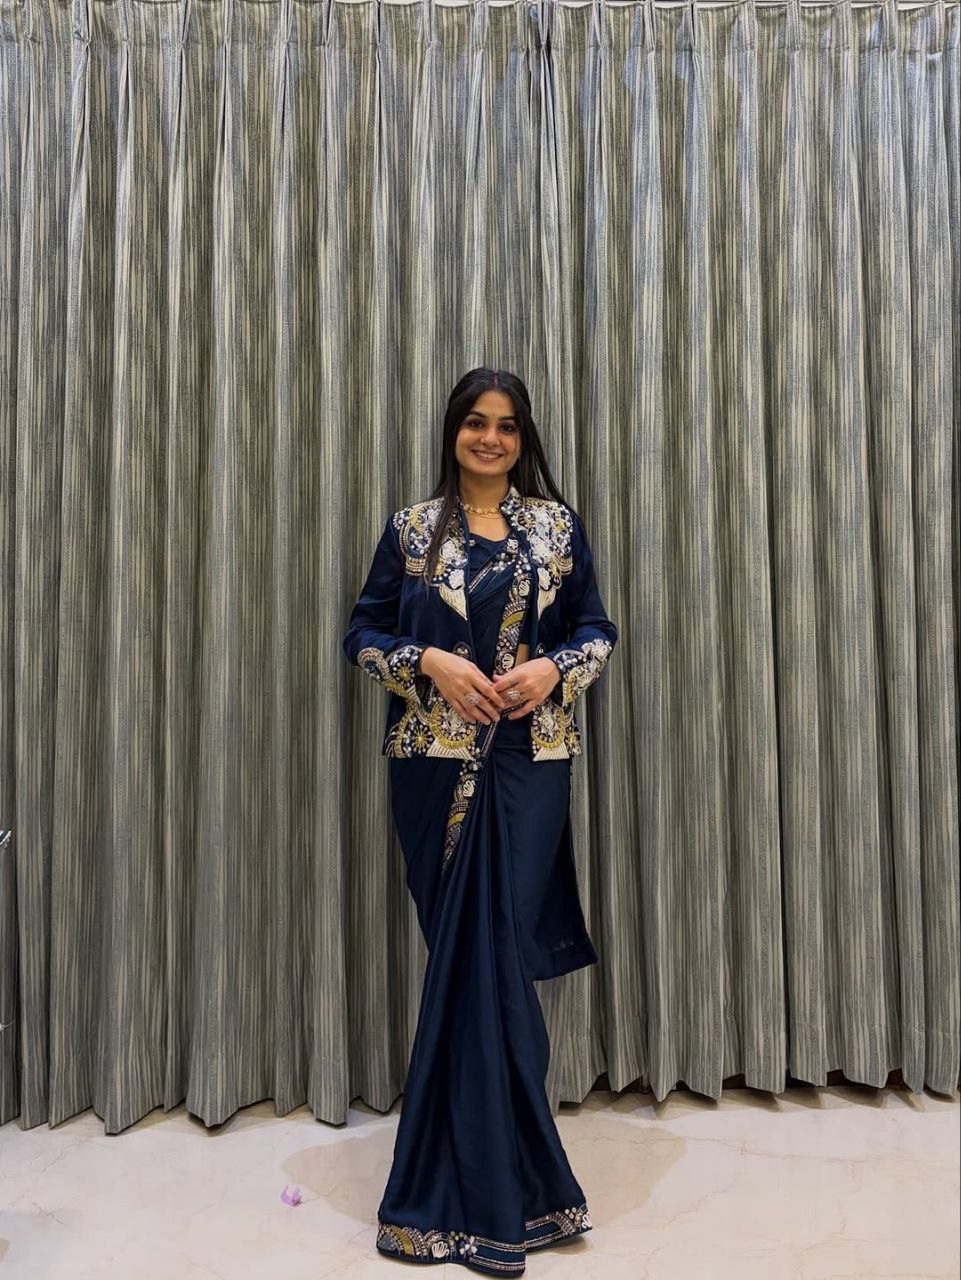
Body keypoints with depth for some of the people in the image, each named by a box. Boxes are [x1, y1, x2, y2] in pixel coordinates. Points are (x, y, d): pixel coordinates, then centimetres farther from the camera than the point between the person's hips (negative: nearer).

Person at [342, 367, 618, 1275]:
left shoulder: (557, 524, 9)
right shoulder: (411, 529, 7)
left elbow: (597, 630, 11)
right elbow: (363, 632, 7)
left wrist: (554, 668, -9)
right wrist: (430, 663, -11)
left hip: (528, 763, 0)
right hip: (436, 761, 0)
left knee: (493, 950, -3)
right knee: (469, 953, 6)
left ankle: (463, 1193, 15)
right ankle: (506, 1186, 26)